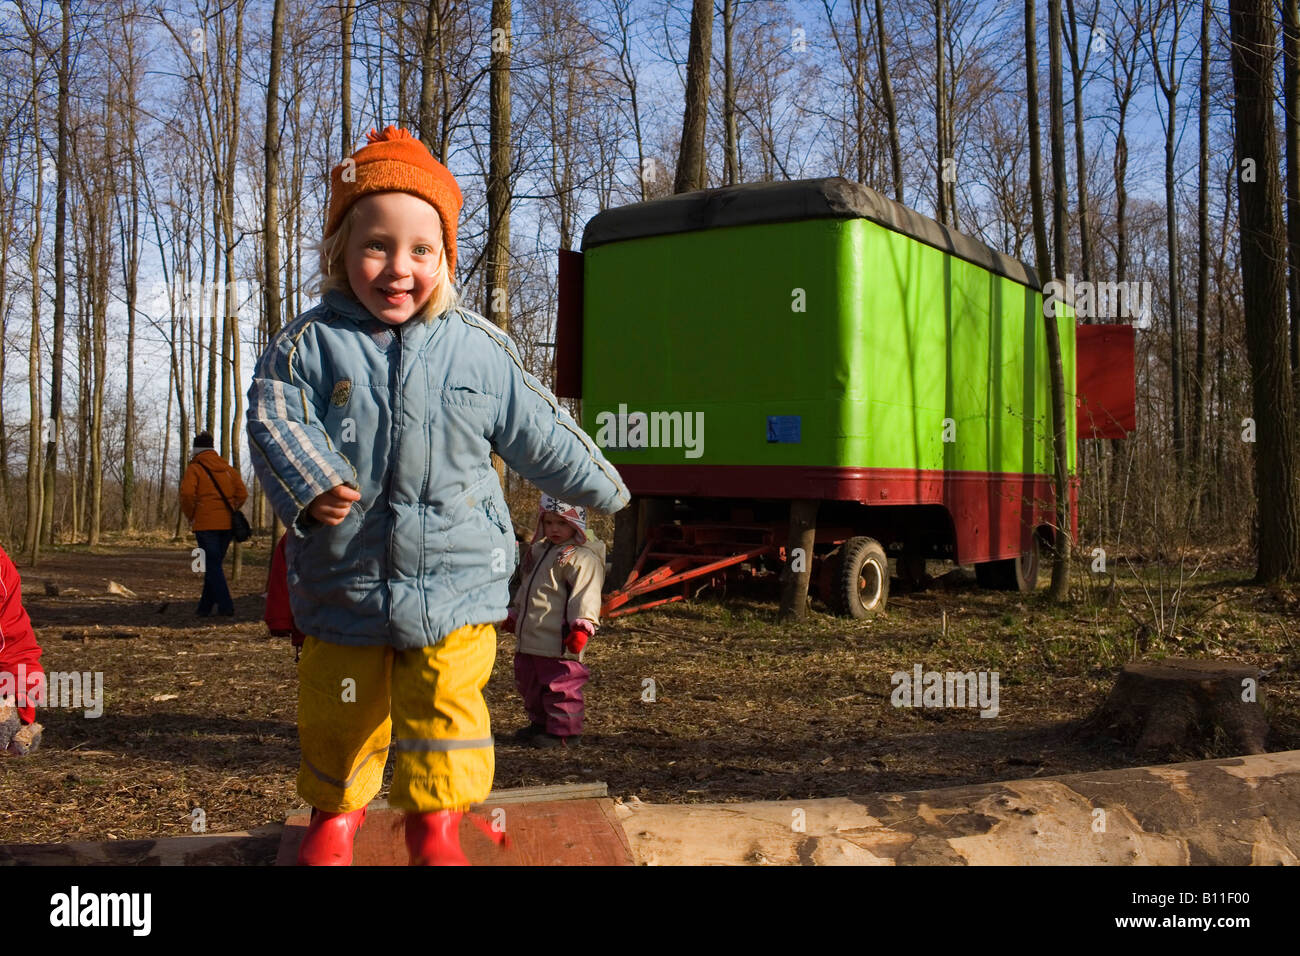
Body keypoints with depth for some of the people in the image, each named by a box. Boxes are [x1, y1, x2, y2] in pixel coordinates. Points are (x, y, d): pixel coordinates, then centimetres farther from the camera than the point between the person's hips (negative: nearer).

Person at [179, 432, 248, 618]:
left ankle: (226, 606, -13)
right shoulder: (227, 469, 14)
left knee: (212, 566, -4)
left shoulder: (195, 468, -2)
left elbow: (187, 494, -16)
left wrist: (191, 517, -3)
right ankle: (205, 606, 21)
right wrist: (229, 511, 14)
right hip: (227, 524, 6)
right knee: (215, 564, 15)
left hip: (206, 524, -5)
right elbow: (242, 494, 7)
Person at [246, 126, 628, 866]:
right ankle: (336, 810, 42)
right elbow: (273, 417, -11)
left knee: (445, 707, 0)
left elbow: (538, 431, 10)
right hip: (345, 582, 1)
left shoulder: (479, 349, 0)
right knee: (338, 713, 16)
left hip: (455, 579, -1)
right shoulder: (310, 343, -2)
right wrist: (308, 484, -29)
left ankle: (437, 822, 21)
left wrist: (599, 485, 18)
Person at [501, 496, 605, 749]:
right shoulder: (539, 551, 17)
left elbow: (586, 595, -20)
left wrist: (582, 626, -27)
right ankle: (540, 723, 34)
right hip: (530, 638, 10)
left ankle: (564, 732, 8)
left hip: (559, 641, -10)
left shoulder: (582, 557, -12)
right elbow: (525, 587, 30)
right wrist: (514, 614, 33)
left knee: (559, 686, -3)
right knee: (529, 684, 19)